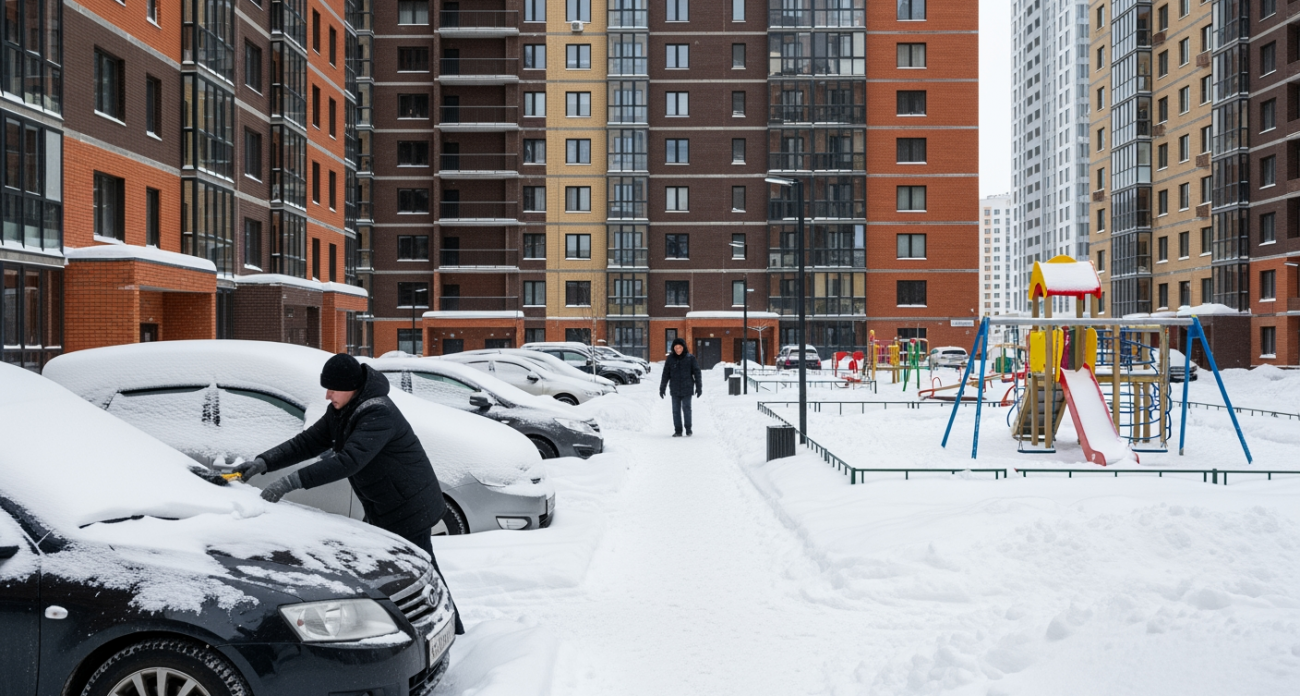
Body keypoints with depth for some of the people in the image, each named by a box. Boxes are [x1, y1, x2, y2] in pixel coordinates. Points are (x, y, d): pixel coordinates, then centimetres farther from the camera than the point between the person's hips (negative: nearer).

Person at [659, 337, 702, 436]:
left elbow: (697, 373, 1)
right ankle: (678, 431, 11)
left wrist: (699, 387, -1)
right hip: (675, 390, 2)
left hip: (687, 389, -2)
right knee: (676, 410, 4)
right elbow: (665, 374, 7)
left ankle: (688, 429, 14)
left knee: (686, 409, -1)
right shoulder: (670, 359, 2)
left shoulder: (690, 358, -3)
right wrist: (662, 388, 8)